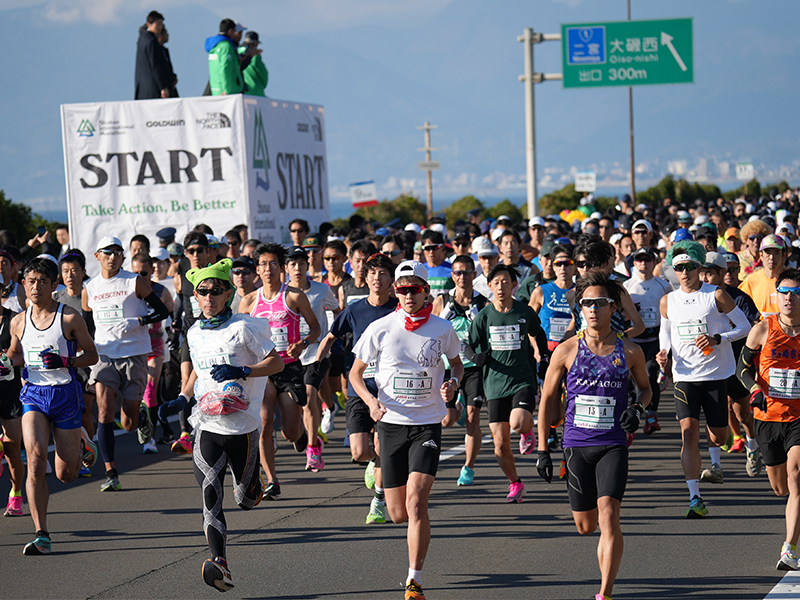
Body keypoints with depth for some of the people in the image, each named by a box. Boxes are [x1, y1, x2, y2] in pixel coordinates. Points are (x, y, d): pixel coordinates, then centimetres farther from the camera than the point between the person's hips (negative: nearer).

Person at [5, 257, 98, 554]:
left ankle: (80, 444, 43)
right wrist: (7, 366, 0)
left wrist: (65, 361, -17)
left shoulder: (70, 317, -6)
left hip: (65, 394, -2)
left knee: (66, 474, 6)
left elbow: (91, 355, 1)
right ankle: (41, 535, -15)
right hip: (33, 395, 2)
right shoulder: (18, 322, 5)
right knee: (36, 462, -19)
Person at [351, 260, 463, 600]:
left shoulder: (442, 330, -2)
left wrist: (453, 384, -6)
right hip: (391, 422, 1)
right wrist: (370, 401, -11)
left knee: (416, 502, -17)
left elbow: (457, 365, 17)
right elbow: (356, 372, 7)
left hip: (428, 424, -1)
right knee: (398, 514, 5)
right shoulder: (380, 329, -2)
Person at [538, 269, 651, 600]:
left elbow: (645, 388, 19)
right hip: (576, 445, 1)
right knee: (586, 526, 9)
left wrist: (638, 409, -4)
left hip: (613, 445, -1)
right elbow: (548, 399, 7)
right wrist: (543, 450, 4)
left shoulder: (629, 351, 1)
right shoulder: (567, 351, 0)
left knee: (608, 517, -17)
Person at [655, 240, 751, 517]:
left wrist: (717, 339, -15)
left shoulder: (716, 295, -5)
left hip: (716, 374, -1)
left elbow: (744, 325, 1)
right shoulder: (668, 302, 6)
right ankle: (695, 499, -14)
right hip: (684, 376, 1)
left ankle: (715, 462, 48)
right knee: (689, 432, -14)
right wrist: (663, 352, 3)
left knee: (718, 433, 9)